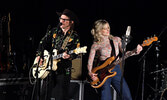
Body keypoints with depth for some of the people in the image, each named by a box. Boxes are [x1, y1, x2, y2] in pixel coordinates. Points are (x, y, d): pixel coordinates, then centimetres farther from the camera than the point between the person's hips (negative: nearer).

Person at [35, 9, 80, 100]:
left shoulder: (75, 36, 1)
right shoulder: (53, 31, 9)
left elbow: (76, 53, -5)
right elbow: (43, 43, 12)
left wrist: (69, 56, -27)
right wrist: (39, 56, -1)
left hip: (63, 70, -3)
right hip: (48, 66, 3)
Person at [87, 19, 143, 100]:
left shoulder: (116, 40, 10)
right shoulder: (95, 45, 3)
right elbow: (90, 62, 5)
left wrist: (136, 51, -11)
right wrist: (90, 73, -11)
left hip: (116, 70, 2)